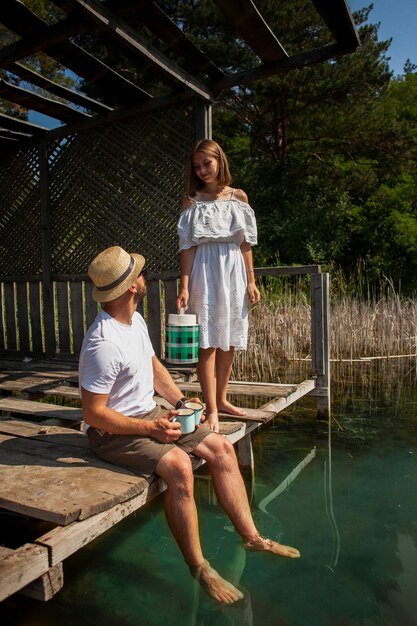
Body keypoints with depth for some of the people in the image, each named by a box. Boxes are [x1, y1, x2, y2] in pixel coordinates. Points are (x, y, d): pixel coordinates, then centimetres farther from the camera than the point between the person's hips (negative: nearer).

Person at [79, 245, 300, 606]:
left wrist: (180, 401, 4)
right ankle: (199, 568, -11)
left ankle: (251, 536, 10)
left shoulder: (136, 320, 3)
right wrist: (150, 429, -26)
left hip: (149, 415, 9)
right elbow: (93, 414, -23)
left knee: (221, 448, -2)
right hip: (113, 431, -9)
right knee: (178, 465, -31)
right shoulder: (103, 344, -26)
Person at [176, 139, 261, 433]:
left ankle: (221, 399, 25)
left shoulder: (239, 197, 9)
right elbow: (188, 246, -4)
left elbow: (245, 243, 9)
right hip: (205, 274, -3)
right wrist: (185, 287, -12)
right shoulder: (192, 200, 2)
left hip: (234, 272, 4)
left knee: (229, 342, 10)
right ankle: (211, 409, 4)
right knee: (208, 343, -4)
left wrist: (251, 281, 5)